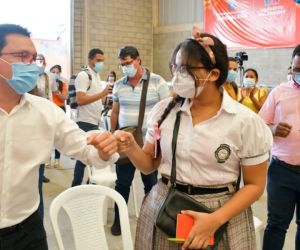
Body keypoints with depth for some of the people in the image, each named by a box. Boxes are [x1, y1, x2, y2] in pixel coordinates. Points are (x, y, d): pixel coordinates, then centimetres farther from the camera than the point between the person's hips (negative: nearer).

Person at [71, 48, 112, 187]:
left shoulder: (96, 75, 16)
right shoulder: (83, 75, -12)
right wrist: (101, 94, -26)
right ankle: (76, 187, 8)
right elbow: (80, 100, -22)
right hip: (86, 123, -9)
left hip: (94, 122, 9)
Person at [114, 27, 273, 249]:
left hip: (221, 215, -3)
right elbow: (150, 165, 5)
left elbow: (255, 184, -6)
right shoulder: (163, 110, -3)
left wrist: (216, 219, -18)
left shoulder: (245, 122, -12)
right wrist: (132, 149, -16)